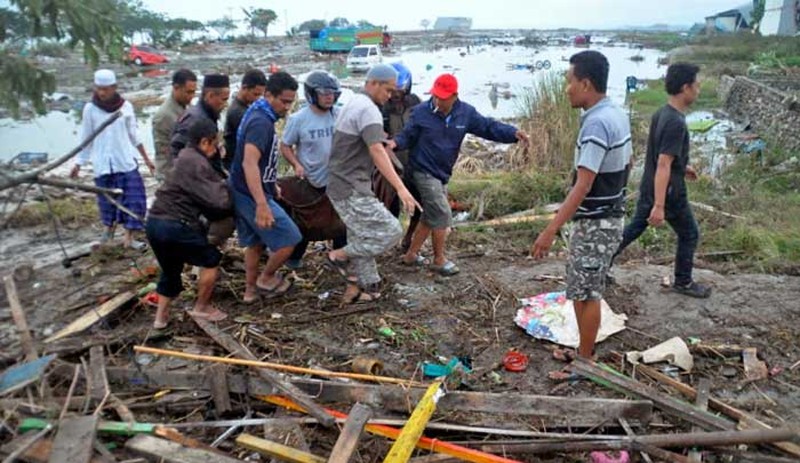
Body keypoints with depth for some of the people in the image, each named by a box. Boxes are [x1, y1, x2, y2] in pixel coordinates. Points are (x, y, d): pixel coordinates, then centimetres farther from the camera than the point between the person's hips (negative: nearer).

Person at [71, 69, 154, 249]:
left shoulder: (126, 107, -2)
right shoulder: (90, 109, -3)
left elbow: (134, 135, 7)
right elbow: (86, 138, 4)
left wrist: (146, 158, 9)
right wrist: (79, 163, 2)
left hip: (126, 161, 0)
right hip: (103, 164, 0)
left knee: (133, 198, -5)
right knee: (107, 199, 10)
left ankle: (128, 237, 1)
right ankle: (109, 227, 35)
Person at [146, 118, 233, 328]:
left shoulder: (186, 158, 17)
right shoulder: (196, 163, -14)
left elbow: (204, 199, 14)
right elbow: (218, 200, -17)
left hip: (155, 222, 10)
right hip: (175, 225, -10)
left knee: (170, 269, 25)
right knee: (211, 260, 7)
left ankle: (161, 316, 29)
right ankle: (201, 307, 18)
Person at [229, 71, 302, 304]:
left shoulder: (259, 115, 10)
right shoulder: (261, 122, -23)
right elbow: (249, 163, -34)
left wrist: (271, 186, 29)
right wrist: (262, 204, -42)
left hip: (243, 193, 10)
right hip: (252, 195, -10)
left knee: (256, 242, 20)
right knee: (290, 239, -2)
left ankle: (250, 290, 31)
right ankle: (267, 278, 17)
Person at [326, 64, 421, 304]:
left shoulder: (353, 104, 16)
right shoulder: (368, 109, -17)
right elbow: (377, 152, -29)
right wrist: (401, 188, -35)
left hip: (342, 186, 10)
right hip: (351, 189, -10)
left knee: (362, 239, 16)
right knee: (390, 231, -9)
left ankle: (356, 289, 23)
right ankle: (340, 255, 2)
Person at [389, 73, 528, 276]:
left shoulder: (466, 113, -4)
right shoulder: (421, 113, -13)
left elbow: (489, 127, -4)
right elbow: (408, 136, -6)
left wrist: (514, 133, -19)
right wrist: (396, 143, -29)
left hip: (442, 174, 6)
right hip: (424, 172, -6)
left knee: (431, 217, 14)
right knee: (442, 215, -8)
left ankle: (411, 255, 30)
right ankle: (439, 260, 10)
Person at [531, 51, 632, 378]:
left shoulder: (596, 123, -23)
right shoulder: (618, 115, 7)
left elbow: (583, 186, -28)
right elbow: (626, 165, 18)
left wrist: (550, 231, -29)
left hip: (594, 222, -10)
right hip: (610, 215, 10)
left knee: (585, 293, 2)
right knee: (587, 289, 19)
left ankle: (585, 363, 16)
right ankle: (584, 351, 33)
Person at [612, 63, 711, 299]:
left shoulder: (661, 113, 3)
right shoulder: (676, 123, -26)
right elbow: (663, 166, -30)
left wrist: (682, 166, 29)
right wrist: (659, 206, -30)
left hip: (649, 189, 8)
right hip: (668, 192, -8)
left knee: (633, 229, 19)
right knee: (689, 235, 12)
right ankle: (683, 282, 28)